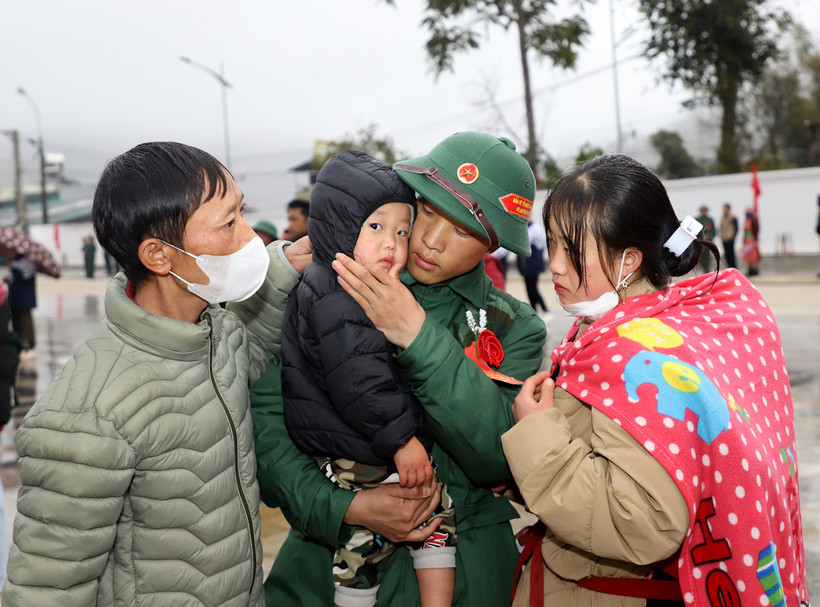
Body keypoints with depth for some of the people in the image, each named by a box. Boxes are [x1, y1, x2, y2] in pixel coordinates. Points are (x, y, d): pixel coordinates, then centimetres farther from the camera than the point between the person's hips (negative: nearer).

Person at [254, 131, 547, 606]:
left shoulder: (515, 329, -3)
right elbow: (265, 419, -8)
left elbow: (500, 459, -18)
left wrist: (419, 337, -27)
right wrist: (342, 507, -20)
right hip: (326, 553, 0)